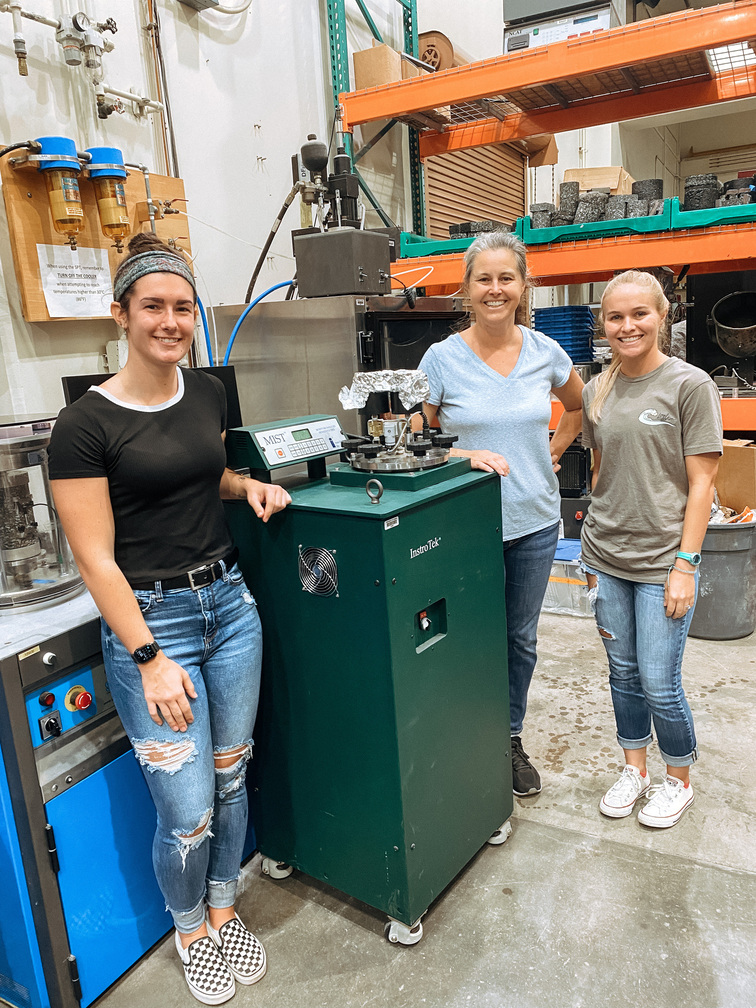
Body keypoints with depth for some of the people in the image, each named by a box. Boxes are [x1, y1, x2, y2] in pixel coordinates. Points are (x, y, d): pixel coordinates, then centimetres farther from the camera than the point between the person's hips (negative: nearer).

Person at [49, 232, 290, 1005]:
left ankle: (223, 913, 43)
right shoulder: (85, 424, -13)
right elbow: (95, 560, -13)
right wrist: (150, 658, -16)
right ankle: (189, 931, 36)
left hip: (229, 602, 5)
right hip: (149, 619, -5)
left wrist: (248, 485, 2)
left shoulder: (207, 391, 5)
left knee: (230, 780, 17)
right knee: (188, 812, 3)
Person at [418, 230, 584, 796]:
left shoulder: (545, 353, 1)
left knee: (522, 637, 16)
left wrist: (552, 453, 9)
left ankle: (511, 739, 36)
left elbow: (579, 407, 20)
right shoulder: (442, 357, -7)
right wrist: (466, 456, -20)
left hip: (535, 521, 3)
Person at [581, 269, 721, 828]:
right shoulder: (598, 390, 7)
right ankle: (634, 769, 34)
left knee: (659, 685, 2)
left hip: (663, 560, -4)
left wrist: (685, 564, -13)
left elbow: (701, 482, -9)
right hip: (607, 557, 5)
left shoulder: (690, 384, -7)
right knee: (623, 673, 14)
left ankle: (680, 780, 28)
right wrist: (595, 544, 12)